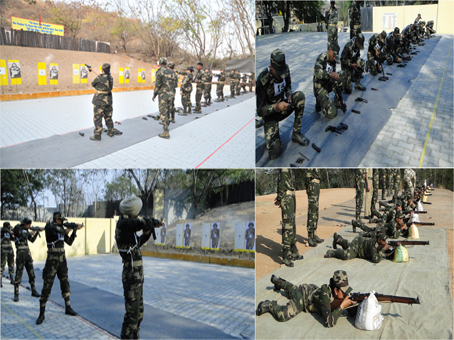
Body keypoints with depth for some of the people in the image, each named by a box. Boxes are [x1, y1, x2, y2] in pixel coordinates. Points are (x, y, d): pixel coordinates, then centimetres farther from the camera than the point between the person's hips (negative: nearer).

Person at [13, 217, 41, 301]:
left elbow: (32, 240, 19)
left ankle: (34, 291, 21)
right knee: (19, 274, -8)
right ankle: (16, 295, -1)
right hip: (20, 253, -7)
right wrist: (30, 232, -12)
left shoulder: (26, 230, 15)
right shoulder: (17, 228, -7)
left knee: (31, 273, 10)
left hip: (27, 253, 7)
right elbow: (22, 234, -27)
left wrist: (36, 233, 3)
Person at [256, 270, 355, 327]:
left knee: (292, 289, 38)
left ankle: (277, 280, 65)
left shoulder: (340, 293, -27)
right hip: (302, 295, -7)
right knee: (281, 315, -29)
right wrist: (342, 306, -48)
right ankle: (269, 305, 0)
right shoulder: (325, 294, -45)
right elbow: (329, 323, -51)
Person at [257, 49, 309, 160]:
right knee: (274, 153, -23)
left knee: (300, 95, -26)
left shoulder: (285, 70, -11)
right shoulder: (262, 81, -28)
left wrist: (289, 96, -12)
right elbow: (260, 110, -23)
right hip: (270, 113, -6)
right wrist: (276, 107, -41)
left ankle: (296, 134, -14)